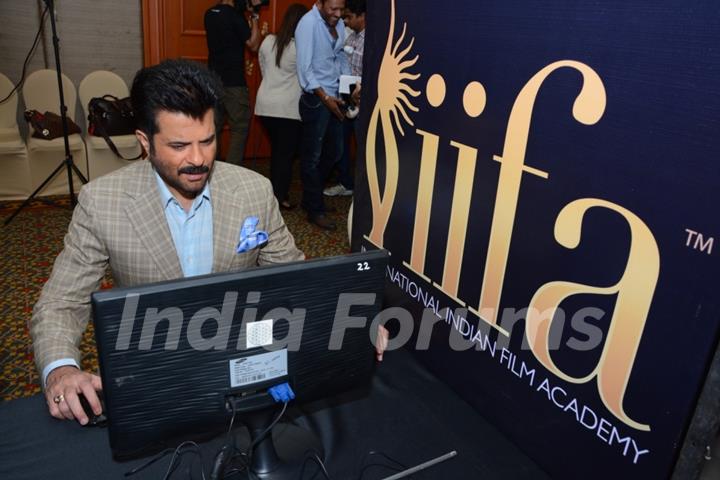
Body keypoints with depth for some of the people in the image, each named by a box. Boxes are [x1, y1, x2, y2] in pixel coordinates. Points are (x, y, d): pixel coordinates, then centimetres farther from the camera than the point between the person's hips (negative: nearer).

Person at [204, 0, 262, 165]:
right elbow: (253, 45, -9)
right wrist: (254, 16, -3)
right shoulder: (235, 15, -14)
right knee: (239, 128, 1)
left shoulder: (210, 14, 9)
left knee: (213, 127, 12)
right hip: (233, 83, -7)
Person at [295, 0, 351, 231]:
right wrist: (324, 97, -19)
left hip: (334, 97, 7)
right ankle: (315, 210, 15)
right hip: (316, 98, -7)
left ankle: (310, 196, 32)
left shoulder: (339, 24, 7)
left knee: (335, 151, 14)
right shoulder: (308, 23, -13)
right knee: (313, 157, 3)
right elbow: (305, 67, -16)